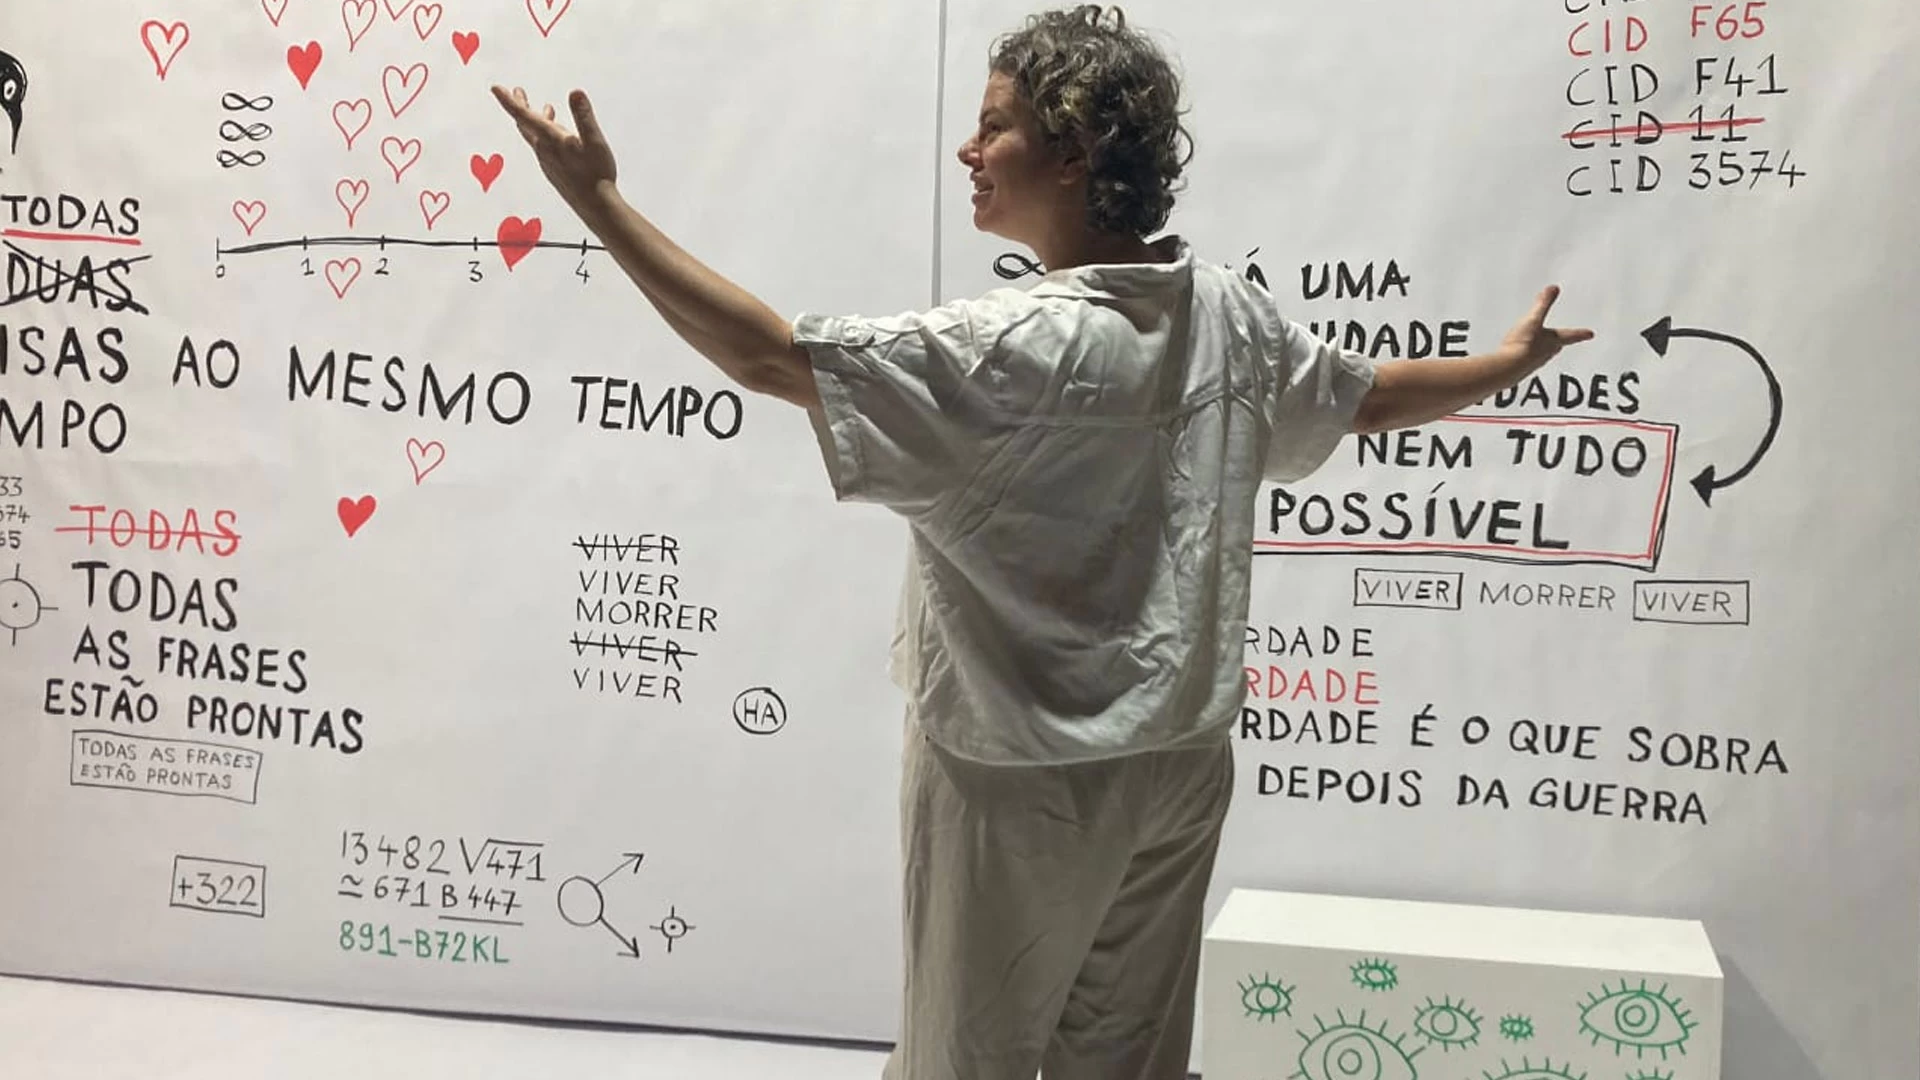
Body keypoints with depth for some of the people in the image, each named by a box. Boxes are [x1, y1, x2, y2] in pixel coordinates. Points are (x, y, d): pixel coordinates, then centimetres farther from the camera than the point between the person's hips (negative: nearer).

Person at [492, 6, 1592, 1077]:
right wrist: (1512, 362, 34)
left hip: (1024, 778, -7)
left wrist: (600, 200, -21)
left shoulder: (1012, 348, -25)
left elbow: (766, 355, -26)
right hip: (1179, 758, 7)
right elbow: (1370, 395, 15)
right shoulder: (1229, 314, -2)